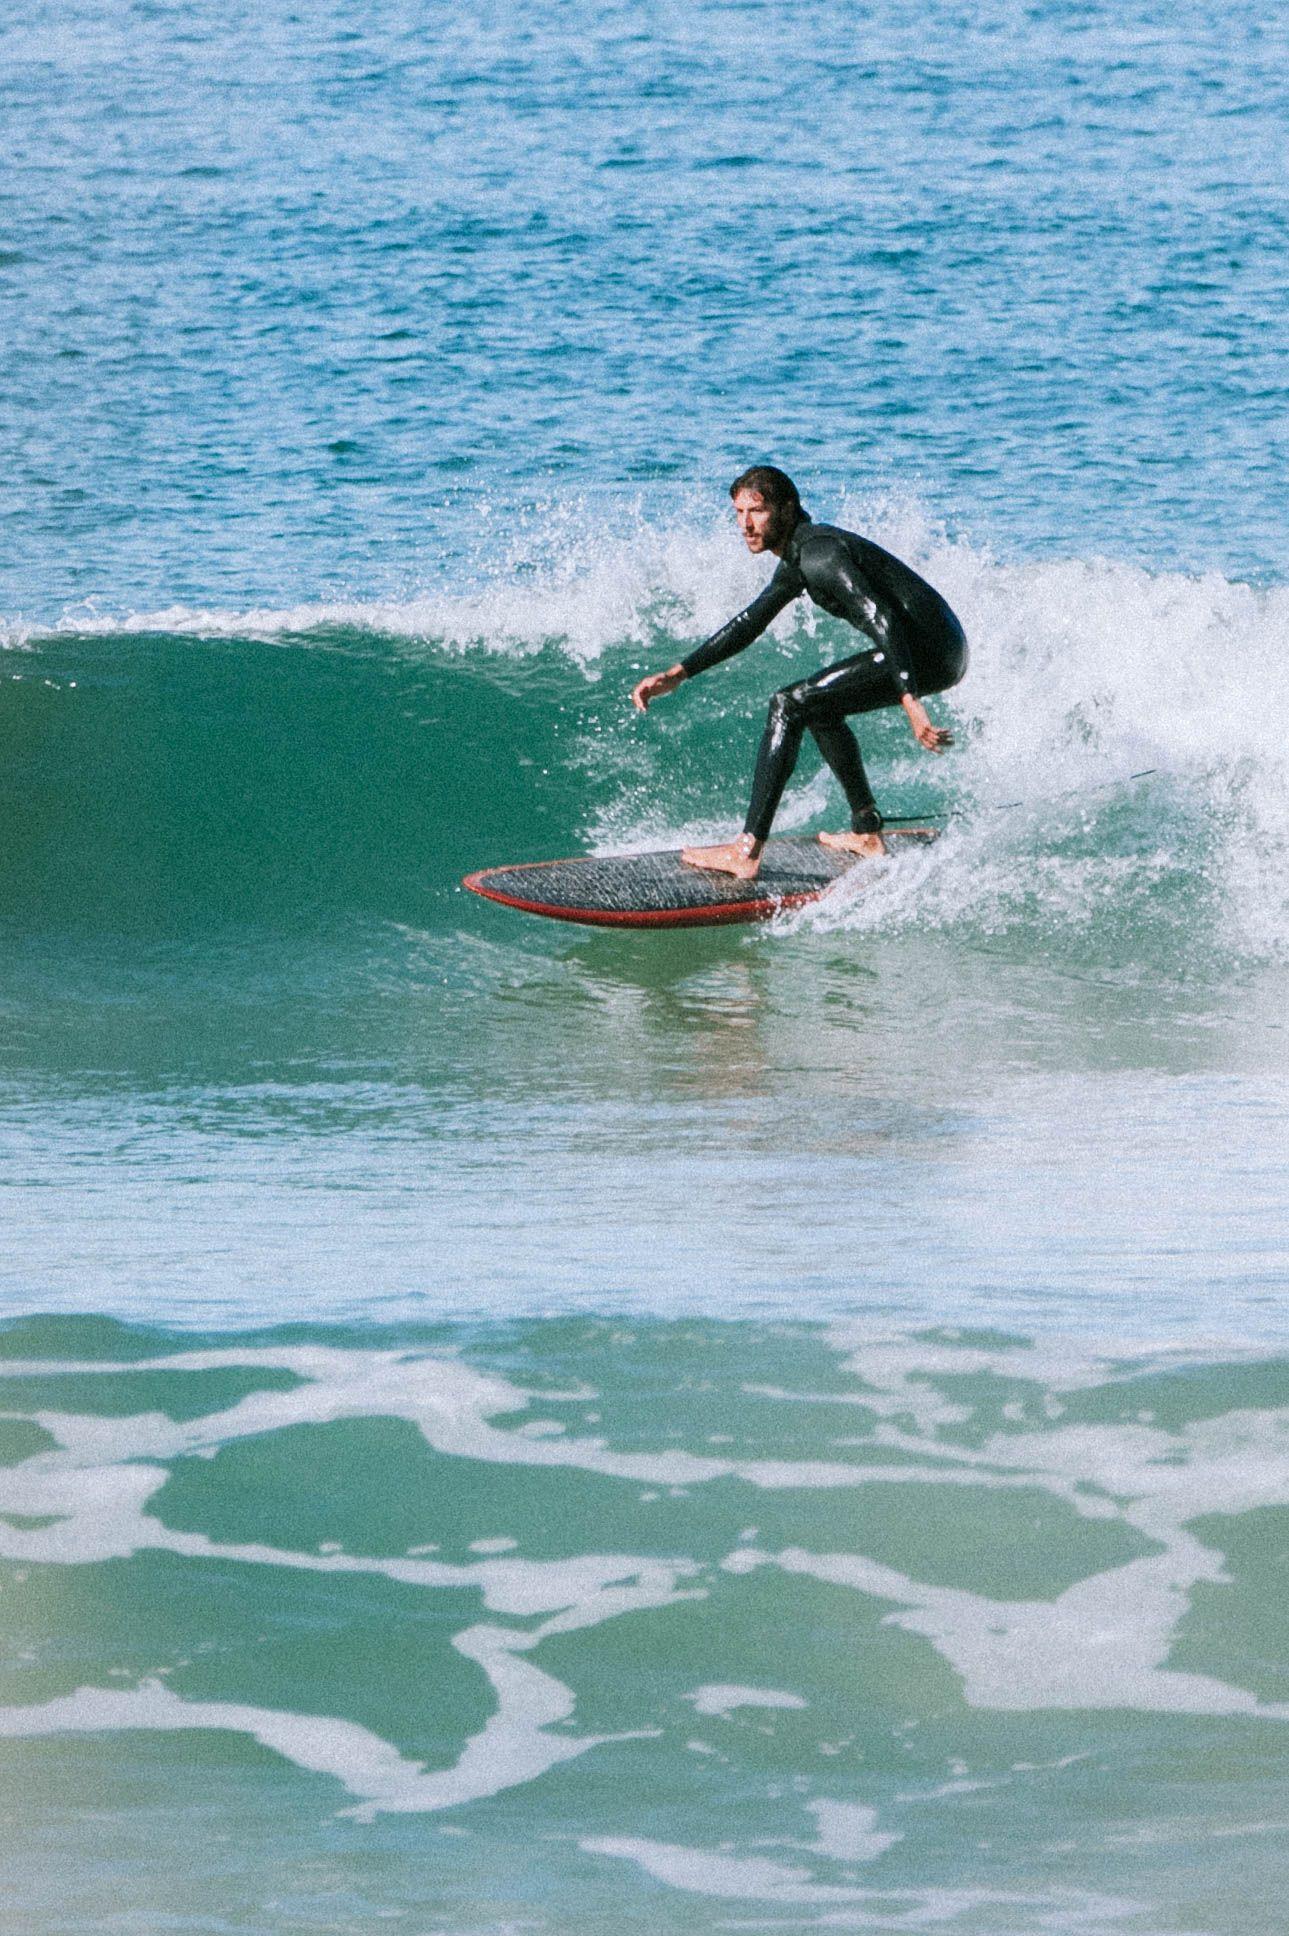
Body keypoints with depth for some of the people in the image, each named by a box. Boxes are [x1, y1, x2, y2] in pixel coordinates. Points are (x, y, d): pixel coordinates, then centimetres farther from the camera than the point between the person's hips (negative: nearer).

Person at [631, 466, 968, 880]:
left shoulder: (818, 554, -15)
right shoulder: (799, 556, 18)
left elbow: (883, 622, -25)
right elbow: (750, 623, 29)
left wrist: (911, 704, -33)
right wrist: (678, 674, 23)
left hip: (927, 650, -10)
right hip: (941, 650, 10)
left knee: (789, 706, -12)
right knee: (818, 707, 27)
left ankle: (747, 852, -17)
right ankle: (868, 834, 26)